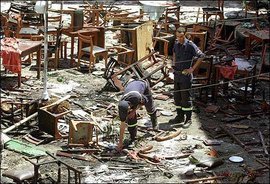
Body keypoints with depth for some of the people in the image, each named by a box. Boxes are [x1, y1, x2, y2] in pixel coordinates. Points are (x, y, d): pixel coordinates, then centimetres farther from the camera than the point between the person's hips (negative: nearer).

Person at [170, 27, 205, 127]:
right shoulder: (176, 44, 4)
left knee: (186, 97, 0)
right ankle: (180, 117, 25)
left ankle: (188, 119, 11)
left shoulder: (190, 45, -16)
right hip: (177, 74, 7)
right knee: (177, 96, 13)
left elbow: (201, 56, -16)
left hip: (186, 75, -7)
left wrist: (193, 68, -14)